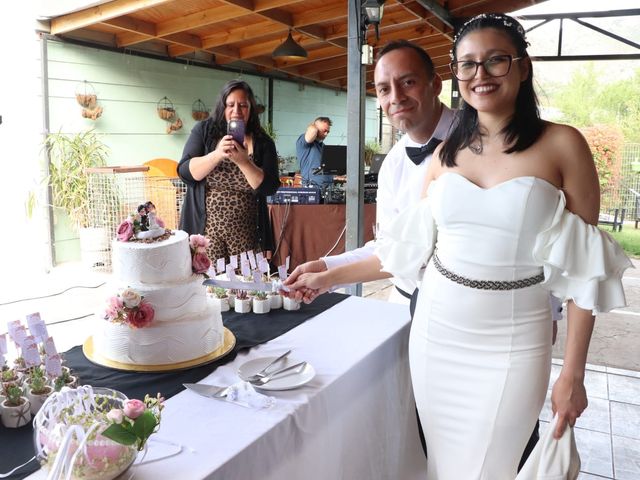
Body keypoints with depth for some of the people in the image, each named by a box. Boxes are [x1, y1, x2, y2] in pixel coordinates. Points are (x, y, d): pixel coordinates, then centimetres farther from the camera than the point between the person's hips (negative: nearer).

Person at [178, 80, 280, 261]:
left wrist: (243, 161, -23)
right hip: (206, 227, -1)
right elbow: (185, 172, -8)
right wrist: (218, 154, -23)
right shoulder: (203, 131, 1)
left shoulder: (263, 142, 0)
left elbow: (269, 187, -8)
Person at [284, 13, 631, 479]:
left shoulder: (561, 145, -7)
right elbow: (412, 246, 7)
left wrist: (573, 373, -7)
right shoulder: (446, 154, 4)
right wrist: (329, 277, 7)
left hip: (513, 344, -3)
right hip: (436, 333, 4)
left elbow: (582, 266, -6)